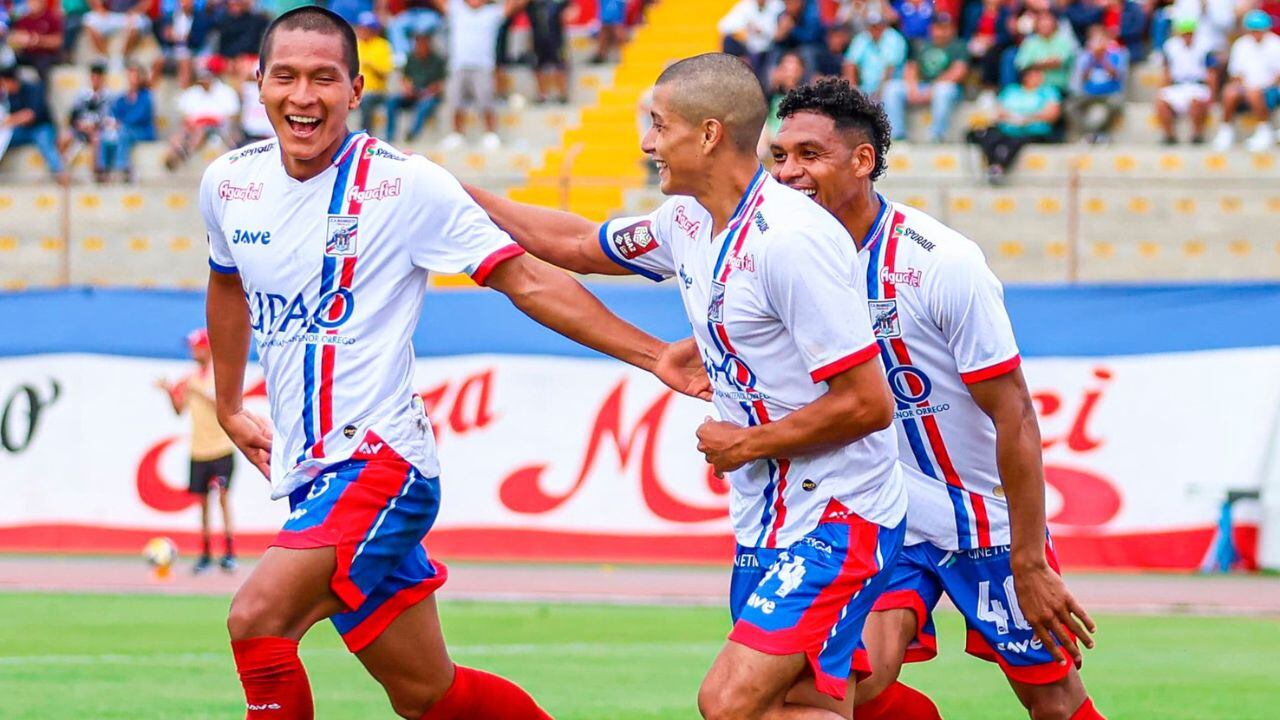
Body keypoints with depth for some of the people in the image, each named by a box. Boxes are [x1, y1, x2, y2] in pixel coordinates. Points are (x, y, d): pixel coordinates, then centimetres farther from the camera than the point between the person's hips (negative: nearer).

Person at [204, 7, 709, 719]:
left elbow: (527, 279, -6)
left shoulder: (402, 182, -10)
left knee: (256, 618, -25)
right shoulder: (229, 182, 6)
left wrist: (654, 355, -11)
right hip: (307, 473, 6)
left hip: (380, 459, -6)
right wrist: (229, 407, 34)